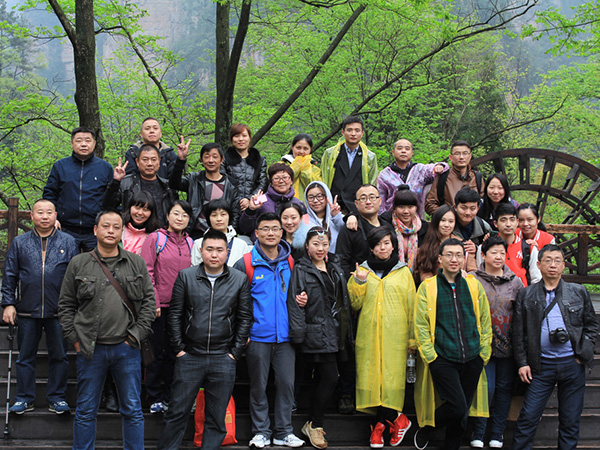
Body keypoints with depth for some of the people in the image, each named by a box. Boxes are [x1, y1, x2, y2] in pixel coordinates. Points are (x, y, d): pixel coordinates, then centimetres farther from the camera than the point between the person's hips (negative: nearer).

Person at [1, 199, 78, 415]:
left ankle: (57, 397, 17)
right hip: (27, 310, 1)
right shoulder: (19, 243, 7)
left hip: (59, 312, -1)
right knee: (25, 356, 8)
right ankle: (24, 398, 18)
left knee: (59, 356, 6)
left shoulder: (68, 242, 5)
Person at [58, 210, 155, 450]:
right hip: (90, 349, 0)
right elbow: (65, 305, 8)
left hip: (126, 348, 1)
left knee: (133, 410, 7)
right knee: (86, 411, 7)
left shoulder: (137, 263, 7)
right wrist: (74, 338, 0)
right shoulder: (78, 264, 5)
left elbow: (149, 300, 7)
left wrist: (137, 334, -2)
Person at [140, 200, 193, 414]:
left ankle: (168, 397, 18)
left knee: (174, 353, 8)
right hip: (159, 306, -4)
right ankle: (154, 398, 13)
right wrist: (153, 302, -12)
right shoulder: (155, 239, -3)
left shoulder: (189, 243, 10)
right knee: (157, 353, 2)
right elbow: (147, 272, -6)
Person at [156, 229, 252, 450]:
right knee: (177, 413, 3)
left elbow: (245, 318, 5)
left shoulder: (240, 280, 4)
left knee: (217, 418, 7)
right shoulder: (186, 276, 3)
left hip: (223, 359, 1)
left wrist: (236, 352, 1)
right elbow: (175, 315, 4)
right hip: (190, 357, -1)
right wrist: (179, 348, -1)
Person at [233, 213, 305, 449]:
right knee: (258, 385, 5)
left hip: (285, 336, 3)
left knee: (286, 383, 4)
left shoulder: (290, 263, 8)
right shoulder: (246, 264, -2)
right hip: (257, 337, -3)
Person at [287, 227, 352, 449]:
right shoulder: (301, 270, -4)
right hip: (317, 332, -7)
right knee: (330, 377, -11)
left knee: (321, 378, 11)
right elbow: (294, 303, -9)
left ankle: (312, 423, 21)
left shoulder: (335, 270, 16)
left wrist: (348, 333, 16)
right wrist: (298, 334, -16)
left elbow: (344, 302, 20)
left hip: (335, 333, 7)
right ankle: (315, 425, 2)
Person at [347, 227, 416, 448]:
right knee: (371, 374, -4)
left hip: (395, 333, -1)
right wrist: (358, 282, -9)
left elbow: (411, 306, 9)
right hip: (369, 333, 1)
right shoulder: (363, 270, 11)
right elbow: (356, 304, 7)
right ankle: (395, 419, 6)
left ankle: (381, 423, 2)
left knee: (391, 375, -8)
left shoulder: (403, 272, 9)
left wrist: (413, 338, 5)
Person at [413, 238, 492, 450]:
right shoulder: (428, 287, 2)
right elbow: (420, 325, 0)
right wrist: (429, 355, -7)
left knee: (462, 411, 8)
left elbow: (485, 321, 13)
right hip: (442, 359, -3)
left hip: (472, 359, 4)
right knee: (457, 407, -12)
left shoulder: (474, 285, 10)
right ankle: (424, 429, 14)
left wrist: (484, 353, 7)